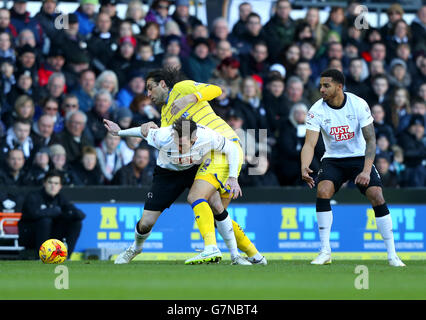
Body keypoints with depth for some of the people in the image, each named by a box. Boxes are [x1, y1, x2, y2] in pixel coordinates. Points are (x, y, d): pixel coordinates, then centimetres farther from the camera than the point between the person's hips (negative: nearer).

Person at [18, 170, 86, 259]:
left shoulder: (60, 198, 1)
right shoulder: (33, 197, -16)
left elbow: (81, 214, -8)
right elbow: (35, 213, -39)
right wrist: (56, 211, -23)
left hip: (49, 236, 6)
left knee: (76, 223, -8)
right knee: (45, 220, -34)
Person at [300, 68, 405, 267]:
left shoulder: (359, 105, -15)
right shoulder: (317, 110, -12)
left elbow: (370, 140, -15)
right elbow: (310, 143, -18)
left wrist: (366, 171, -28)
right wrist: (304, 167, -38)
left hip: (359, 157, -1)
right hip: (333, 159, 1)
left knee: (377, 196, -18)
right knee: (323, 191, -26)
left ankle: (392, 254, -8)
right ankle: (325, 252, -18)